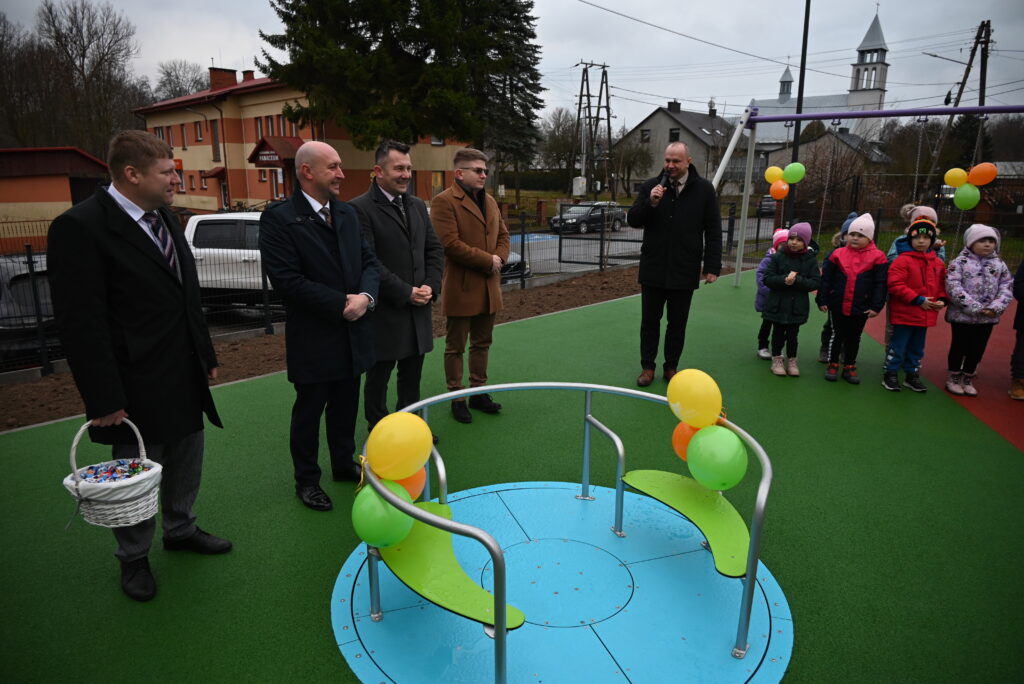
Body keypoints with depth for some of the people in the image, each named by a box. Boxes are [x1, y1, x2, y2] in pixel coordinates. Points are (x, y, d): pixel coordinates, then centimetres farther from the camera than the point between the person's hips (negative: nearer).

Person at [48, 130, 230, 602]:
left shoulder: (166, 219, 8)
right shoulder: (80, 227, -17)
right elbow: (81, 323, -19)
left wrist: (206, 356, 16)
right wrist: (104, 399, -18)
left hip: (185, 380, 8)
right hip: (137, 389, -7)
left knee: (186, 463, 21)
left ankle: (180, 530, 43)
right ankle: (133, 559, 32)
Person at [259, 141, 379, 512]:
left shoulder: (348, 213, 8)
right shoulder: (279, 217, -13)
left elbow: (368, 260, 9)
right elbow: (287, 280, -20)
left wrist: (365, 296, -12)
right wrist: (342, 303, -18)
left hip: (353, 332, 6)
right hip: (313, 338, -6)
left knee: (346, 407, 18)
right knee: (309, 411, 9)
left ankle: (344, 463, 38)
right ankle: (306, 480, 27)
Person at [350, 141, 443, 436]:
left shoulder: (417, 205, 11)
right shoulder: (360, 209, -11)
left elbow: (435, 249, 13)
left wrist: (431, 286, -3)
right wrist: (406, 293, -16)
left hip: (418, 308, 6)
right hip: (384, 312, -6)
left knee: (412, 376, 16)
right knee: (378, 376, 8)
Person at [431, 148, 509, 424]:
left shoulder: (490, 201, 14)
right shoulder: (444, 202, -11)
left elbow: (503, 235, 18)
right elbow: (451, 244, -20)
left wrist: (499, 258, -4)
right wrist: (487, 260, -14)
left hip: (489, 287, 8)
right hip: (461, 289, -7)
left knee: (482, 344, 16)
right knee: (456, 347, 5)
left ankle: (479, 393, 28)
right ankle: (456, 399, 17)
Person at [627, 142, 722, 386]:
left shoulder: (704, 189, -3)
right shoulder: (651, 186, 0)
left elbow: (713, 231, 0)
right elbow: (633, 220, 0)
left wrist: (712, 266, -5)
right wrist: (650, 203, -18)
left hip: (684, 271, -1)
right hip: (653, 269, 1)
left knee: (678, 323, 11)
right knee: (650, 320, 9)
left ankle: (671, 367, 25)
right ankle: (647, 367, 21)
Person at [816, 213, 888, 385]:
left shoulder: (877, 257, -5)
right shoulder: (838, 254, -3)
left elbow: (880, 284, -5)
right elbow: (826, 279, 0)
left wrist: (876, 306, -9)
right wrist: (822, 300, -2)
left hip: (861, 307, 0)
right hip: (837, 304, 0)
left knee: (854, 337, 13)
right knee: (836, 334, 10)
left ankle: (849, 367, 25)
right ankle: (833, 365, 22)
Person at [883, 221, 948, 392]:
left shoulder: (938, 263, 9)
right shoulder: (902, 260, -11)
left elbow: (942, 285, 16)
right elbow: (895, 285, -17)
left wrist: (942, 299, -4)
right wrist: (918, 299, -19)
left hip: (925, 314, 6)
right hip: (904, 313, -6)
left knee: (917, 347, 16)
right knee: (898, 346, 1)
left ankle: (912, 375, 28)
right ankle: (891, 374, 13)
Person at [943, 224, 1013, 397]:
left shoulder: (999, 264, 7)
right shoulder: (960, 262, -7)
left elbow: (1007, 287, 3)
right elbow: (953, 287, -16)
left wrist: (995, 307, -13)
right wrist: (975, 307, -20)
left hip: (988, 317, 4)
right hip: (962, 315, -4)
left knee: (978, 348, 12)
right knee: (959, 346, 7)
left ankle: (968, 379, 28)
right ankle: (953, 378, 23)